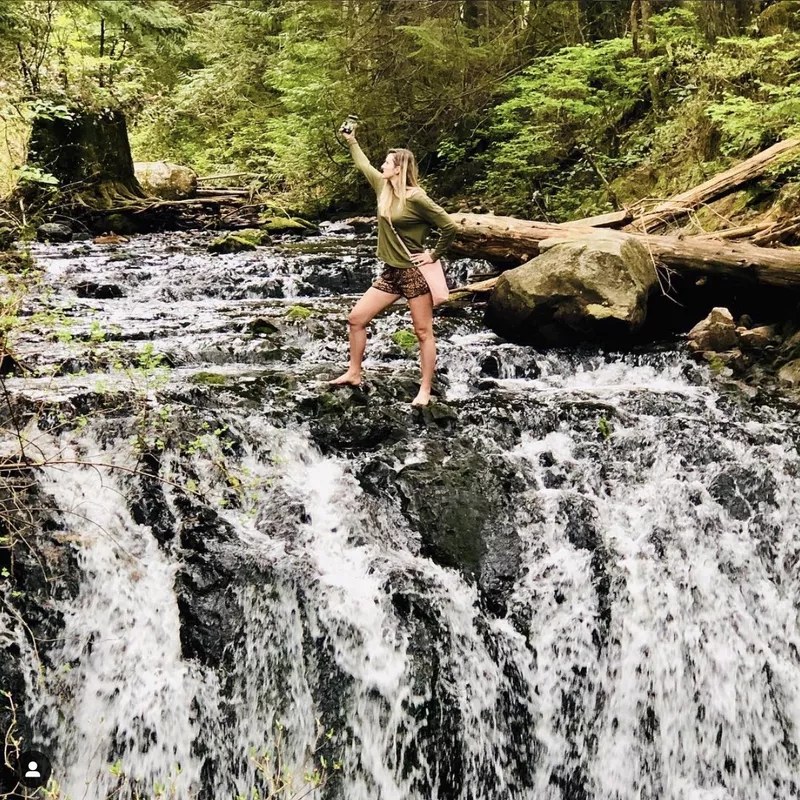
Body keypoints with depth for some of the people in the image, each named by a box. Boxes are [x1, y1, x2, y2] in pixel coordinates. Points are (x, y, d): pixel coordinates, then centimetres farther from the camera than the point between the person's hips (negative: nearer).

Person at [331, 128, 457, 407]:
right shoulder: (383, 186, 6)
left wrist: (434, 256, -9)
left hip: (415, 271, -8)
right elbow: (363, 164, 27)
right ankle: (354, 373, 21)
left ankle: (425, 391, 7)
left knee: (423, 332, 0)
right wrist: (351, 141, 32)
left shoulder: (416, 198, -16)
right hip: (392, 272, 8)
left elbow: (449, 227, -15)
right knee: (356, 318, 8)